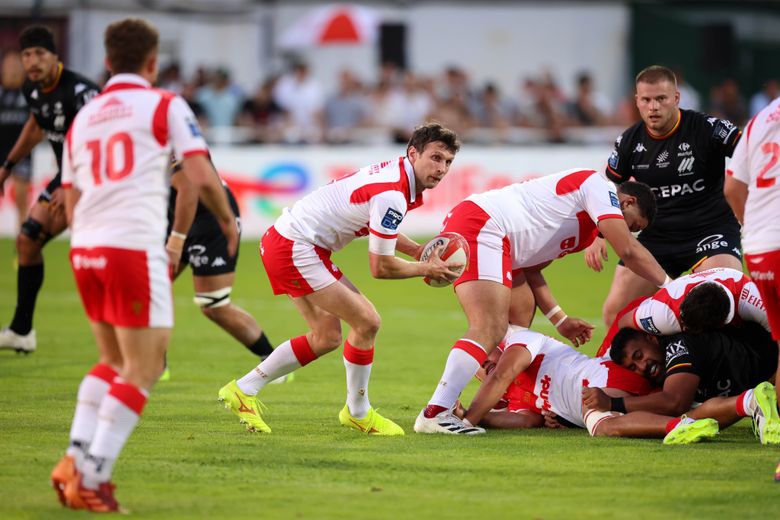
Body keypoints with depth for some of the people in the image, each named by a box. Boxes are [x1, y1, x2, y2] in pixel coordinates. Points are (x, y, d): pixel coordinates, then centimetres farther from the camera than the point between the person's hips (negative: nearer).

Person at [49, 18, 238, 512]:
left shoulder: (82, 118, 19)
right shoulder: (165, 106, 2)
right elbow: (203, 177, -7)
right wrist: (228, 221, 11)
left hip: (85, 249, 6)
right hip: (136, 248, -6)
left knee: (115, 362, 21)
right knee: (143, 370, -1)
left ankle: (77, 458, 6)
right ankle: (93, 476, -9)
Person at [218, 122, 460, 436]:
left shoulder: (395, 173, 8)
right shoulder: (392, 196, -23)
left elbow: (377, 229, 26)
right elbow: (380, 268, -17)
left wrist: (418, 250, 11)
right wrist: (426, 269, -3)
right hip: (295, 248, -11)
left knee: (326, 337, 15)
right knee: (366, 321, -9)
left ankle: (243, 390, 22)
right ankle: (358, 412, 8)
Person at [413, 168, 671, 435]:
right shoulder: (598, 186, -1)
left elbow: (529, 266, 27)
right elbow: (629, 250, -10)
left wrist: (559, 320, 23)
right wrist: (669, 286, -1)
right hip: (478, 229, -11)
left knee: (522, 312, 22)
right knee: (489, 330, -20)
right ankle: (435, 413, -27)